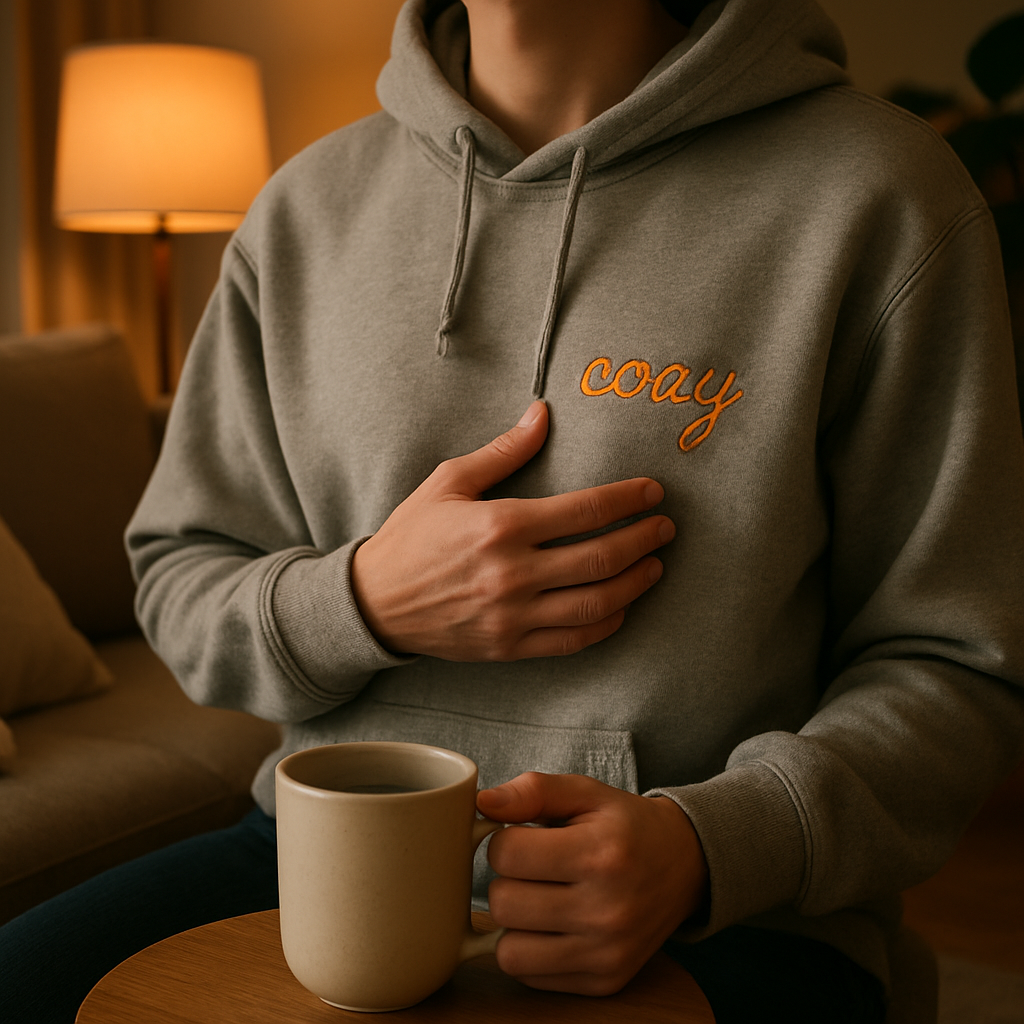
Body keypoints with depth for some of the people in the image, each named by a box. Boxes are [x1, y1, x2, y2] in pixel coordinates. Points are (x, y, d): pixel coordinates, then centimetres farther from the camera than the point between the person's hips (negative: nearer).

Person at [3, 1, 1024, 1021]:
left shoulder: (880, 195, -7)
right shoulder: (307, 206, 6)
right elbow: (178, 584, 12)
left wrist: (704, 845, -21)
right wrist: (359, 601, -10)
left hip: (715, 916, -3)